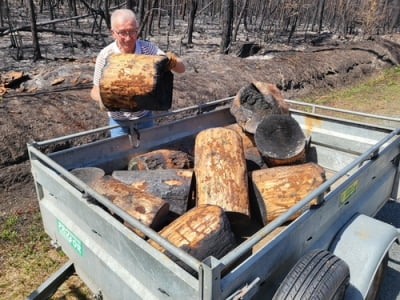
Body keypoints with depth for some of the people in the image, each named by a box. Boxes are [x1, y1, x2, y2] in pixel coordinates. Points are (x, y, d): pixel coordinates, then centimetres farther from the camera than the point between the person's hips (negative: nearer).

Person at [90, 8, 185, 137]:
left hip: (145, 116, 2)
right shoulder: (105, 56, -18)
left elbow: (181, 69, -14)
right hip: (119, 120, -2)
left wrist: (173, 62, -37)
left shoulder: (148, 48, -14)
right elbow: (96, 90, -8)